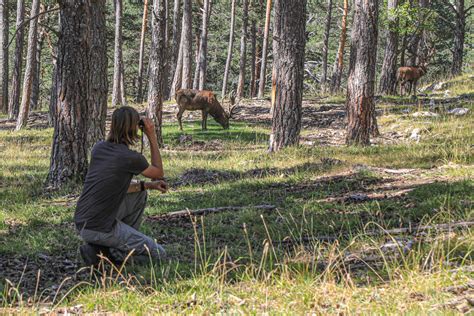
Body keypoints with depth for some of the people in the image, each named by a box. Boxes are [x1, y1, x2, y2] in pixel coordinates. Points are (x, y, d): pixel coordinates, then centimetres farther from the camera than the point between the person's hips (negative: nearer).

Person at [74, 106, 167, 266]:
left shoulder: (98, 148, 6)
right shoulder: (132, 158, -15)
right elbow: (158, 173, 7)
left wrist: (147, 185, 14)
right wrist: (152, 137, 6)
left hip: (81, 222, 8)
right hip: (99, 228, -8)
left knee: (140, 195, 22)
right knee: (157, 253, 2)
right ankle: (100, 251, -3)